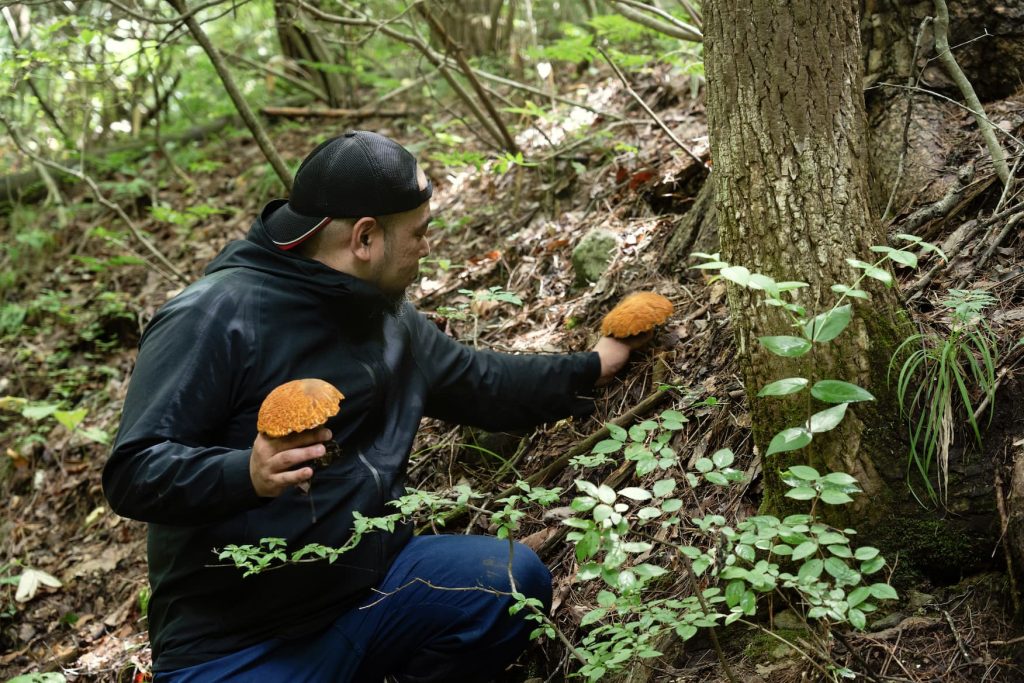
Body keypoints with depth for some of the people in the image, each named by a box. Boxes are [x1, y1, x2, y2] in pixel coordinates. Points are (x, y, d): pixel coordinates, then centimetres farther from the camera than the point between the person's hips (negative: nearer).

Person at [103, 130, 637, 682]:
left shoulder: (387, 317, 11)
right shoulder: (213, 318, -16)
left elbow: (480, 383, 27)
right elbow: (132, 473, -20)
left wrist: (590, 368, 30)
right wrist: (246, 472, -37)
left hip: (371, 588, 7)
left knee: (514, 580, -14)